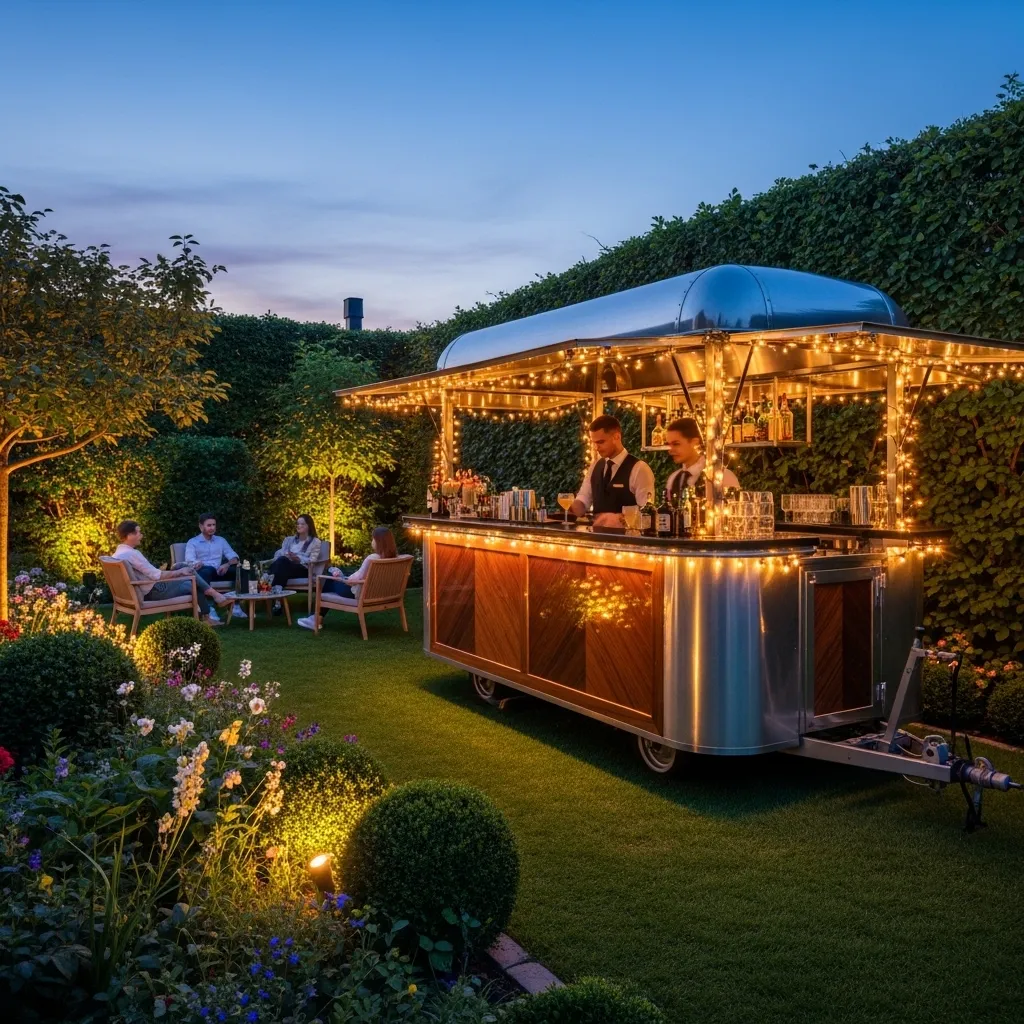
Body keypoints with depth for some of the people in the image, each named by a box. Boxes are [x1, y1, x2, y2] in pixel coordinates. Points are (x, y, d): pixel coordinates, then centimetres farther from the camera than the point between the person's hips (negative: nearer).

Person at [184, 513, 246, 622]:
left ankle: (236, 605, -20)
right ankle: (208, 608, -47)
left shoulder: (221, 540, 22)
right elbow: (190, 562, -7)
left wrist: (227, 564, -11)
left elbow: (234, 558, 13)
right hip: (204, 572, -4)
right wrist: (197, 564, -32)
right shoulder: (192, 542, 10)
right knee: (207, 570, -39)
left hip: (219, 572, 4)